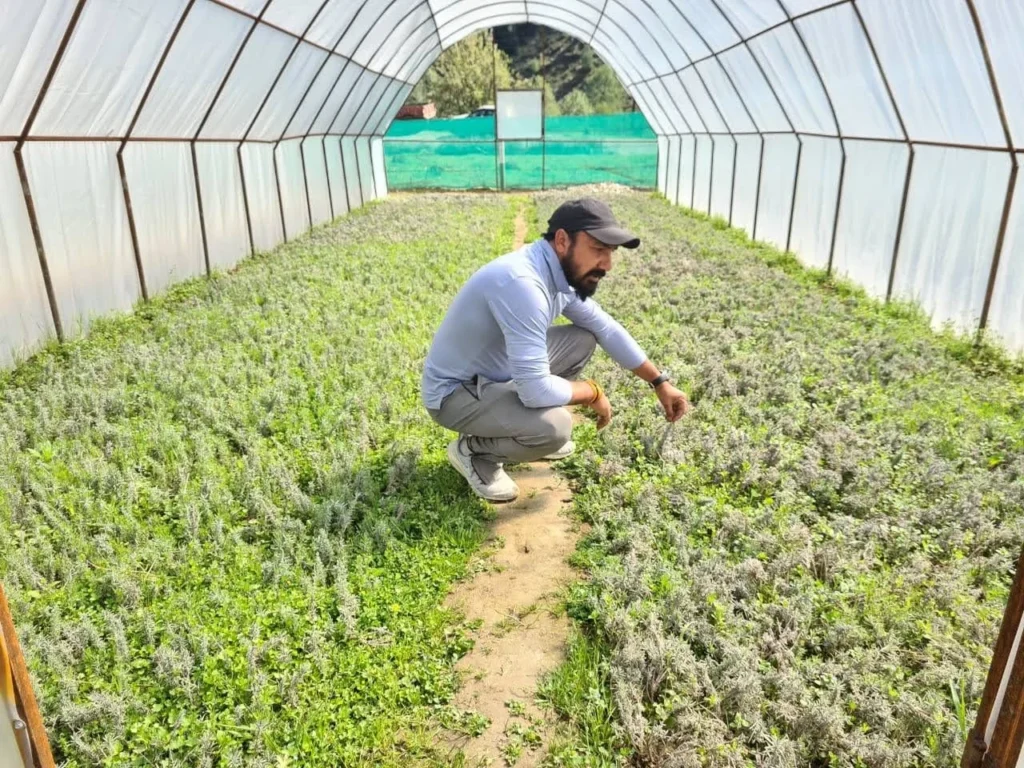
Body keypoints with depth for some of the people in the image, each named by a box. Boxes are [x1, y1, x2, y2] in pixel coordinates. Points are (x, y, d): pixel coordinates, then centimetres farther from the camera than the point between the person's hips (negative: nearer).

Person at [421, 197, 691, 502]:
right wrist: (593, 393, -16)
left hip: (500, 371, 9)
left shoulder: (561, 271, -4)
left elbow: (607, 329, 9)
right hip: (454, 391, -9)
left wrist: (660, 383, 10)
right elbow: (536, 391, -35)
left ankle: (530, 431, 16)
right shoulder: (523, 283, -34)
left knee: (582, 339, 7)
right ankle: (472, 451, 0)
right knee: (555, 427, -30)